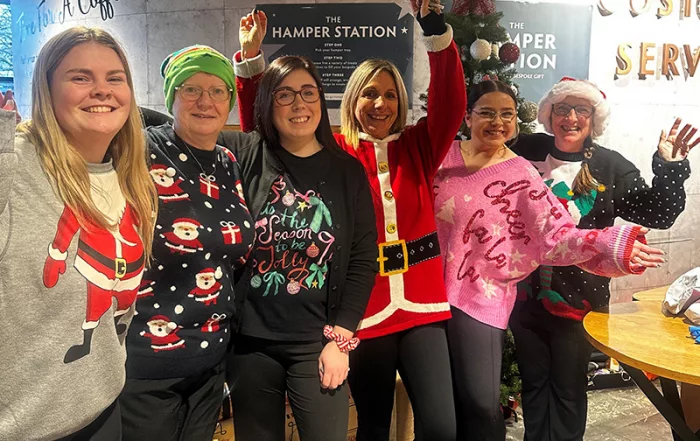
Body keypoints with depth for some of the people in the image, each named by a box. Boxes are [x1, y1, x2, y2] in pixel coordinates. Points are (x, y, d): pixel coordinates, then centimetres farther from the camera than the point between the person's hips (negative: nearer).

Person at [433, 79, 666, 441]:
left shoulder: (521, 176, -5)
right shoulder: (442, 154, 3)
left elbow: (557, 236, -12)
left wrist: (613, 245, -25)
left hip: (480, 298, -2)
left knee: (480, 403, -2)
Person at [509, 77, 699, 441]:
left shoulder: (611, 168, -3)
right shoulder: (527, 152, 0)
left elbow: (658, 214, -4)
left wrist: (670, 168, -18)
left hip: (577, 300, -2)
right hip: (525, 296, 2)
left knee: (568, 389, 11)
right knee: (533, 383, 17)